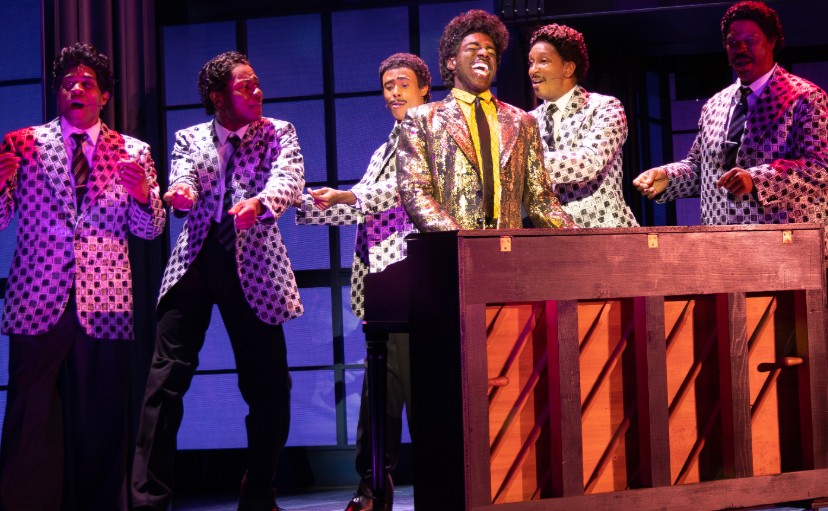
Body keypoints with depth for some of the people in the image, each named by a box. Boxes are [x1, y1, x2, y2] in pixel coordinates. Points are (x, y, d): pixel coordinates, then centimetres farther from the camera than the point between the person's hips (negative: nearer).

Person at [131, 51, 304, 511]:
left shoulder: (278, 134, 8)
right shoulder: (190, 139, 12)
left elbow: (289, 178, -11)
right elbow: (182, 182, -5)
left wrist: (259, 202, -34)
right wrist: (178, 194, -31)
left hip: (253, 265, 0)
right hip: (195, 259, 0)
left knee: (268, 383, 2)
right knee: (167, 375, -9)